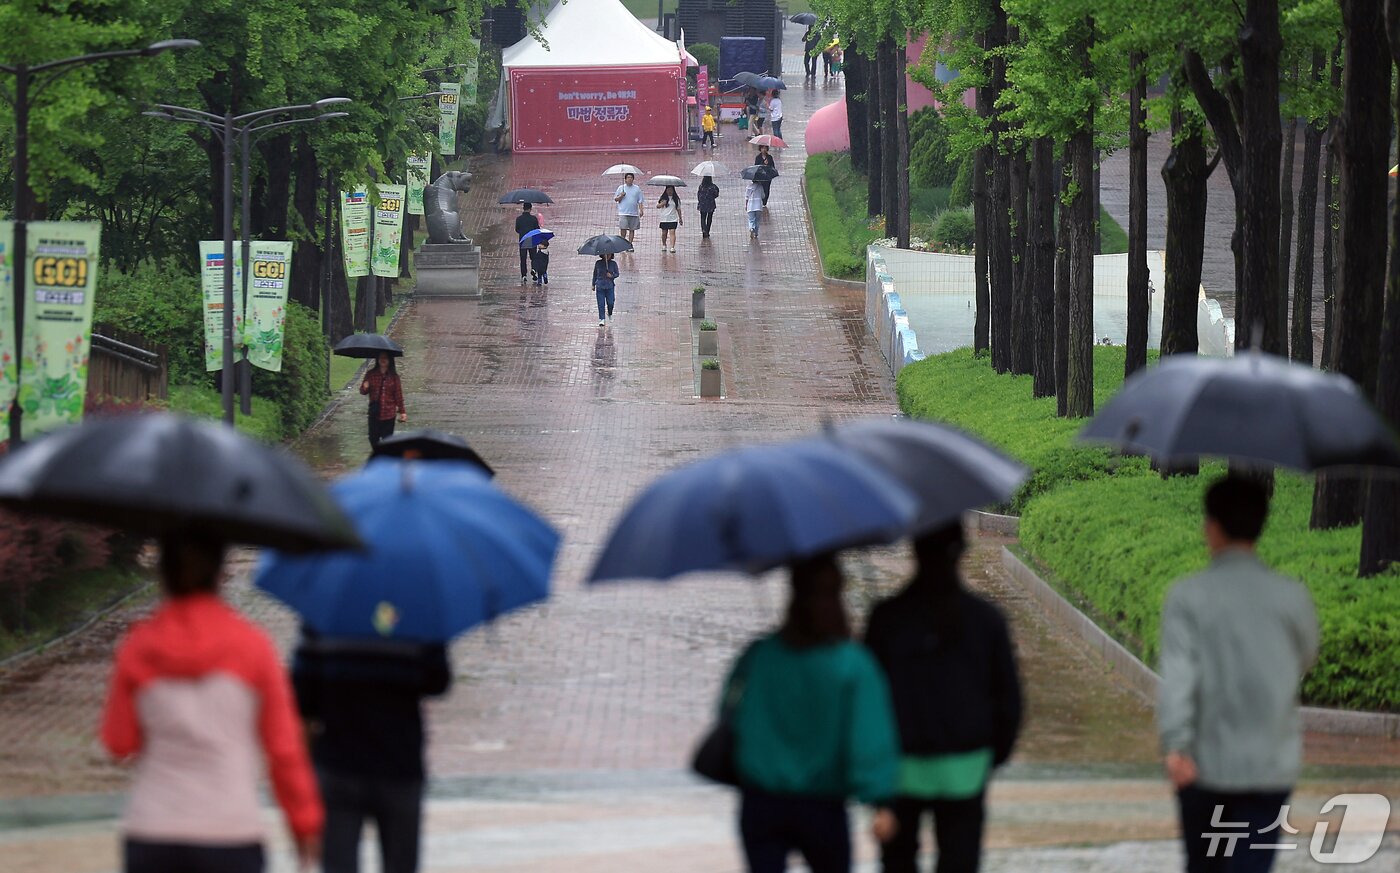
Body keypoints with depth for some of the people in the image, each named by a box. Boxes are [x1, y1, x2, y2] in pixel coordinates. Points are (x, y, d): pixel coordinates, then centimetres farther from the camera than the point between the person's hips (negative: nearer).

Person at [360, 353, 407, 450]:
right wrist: (364, 388, -19)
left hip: (388, 413, -1)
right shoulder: (371, 375, 0)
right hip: (374, 413, 1)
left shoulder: (393, 376, -2)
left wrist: (402, 411, -1)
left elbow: (398, 394, 1)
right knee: (373, 438, 5)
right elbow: (362, 391, 6)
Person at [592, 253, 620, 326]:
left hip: (610, 286, 0)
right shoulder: (598, 263, 4)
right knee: (601, 304, -5)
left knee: (610, 303, -1)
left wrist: (612, 276, -15)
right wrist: (593, 285, 10)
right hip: (600, 286, 0)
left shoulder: (613, 263, 3)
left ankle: (610, 314, 30)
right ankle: (602, 319, 1)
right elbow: (595, 274, 11)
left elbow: (617, 273, 6)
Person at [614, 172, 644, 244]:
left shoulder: (637, 188, 10)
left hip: (634, 213, 2)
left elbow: (640, 201, 10)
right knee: (623, 229, -9)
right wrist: (621, 196, -12)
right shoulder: (621, 188, 7)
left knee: (632, 230, 2)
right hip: (623, 213, -2)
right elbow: (616, 199, 8)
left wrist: (641, 210, -1)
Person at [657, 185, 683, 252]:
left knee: (672, 232, -12)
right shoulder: (663, 198, 4)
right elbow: (657, 206, 2)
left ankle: (672, 247, -18)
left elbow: (678, 209, 10)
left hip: (673, 219, -1)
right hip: (664, 219, 1)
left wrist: (680, 218, 10)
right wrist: (662, 203, -17)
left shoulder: (676, 198, 5)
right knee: (664, 233, 10)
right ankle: (664, 245, 31)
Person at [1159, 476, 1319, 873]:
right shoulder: (1292, 597, -1)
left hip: (1206, 765, 0)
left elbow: (1177, 673, -18)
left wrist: (1175, 744, -26)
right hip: (1272, 766, 0)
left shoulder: (1188, 596, -7)